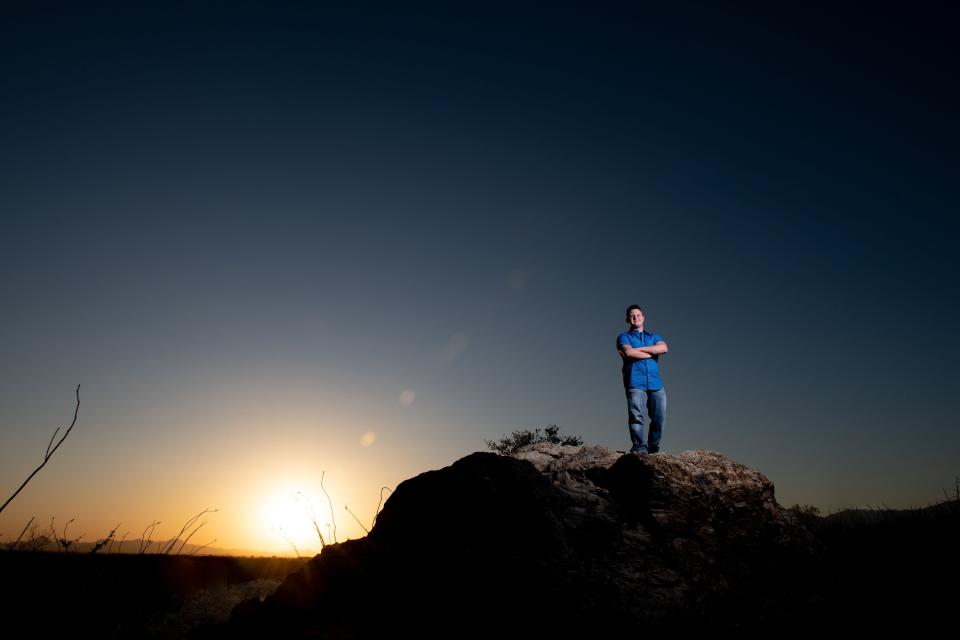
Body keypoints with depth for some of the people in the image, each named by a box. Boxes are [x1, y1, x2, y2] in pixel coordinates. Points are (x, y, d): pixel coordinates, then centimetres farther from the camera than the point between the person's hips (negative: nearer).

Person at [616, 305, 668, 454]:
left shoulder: (653, 337, 26)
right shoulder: (624, 337, 16)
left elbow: (663, 348, 3)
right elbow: (629, 352, -6)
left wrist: (638, 349, -3)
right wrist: (652, 353, 2)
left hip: (656, 383, 3)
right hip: (635, 383, -3)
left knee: (659, 417, -4)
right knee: (636, 417, -15)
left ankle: (653, 449, 5)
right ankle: (639, 448, -17)